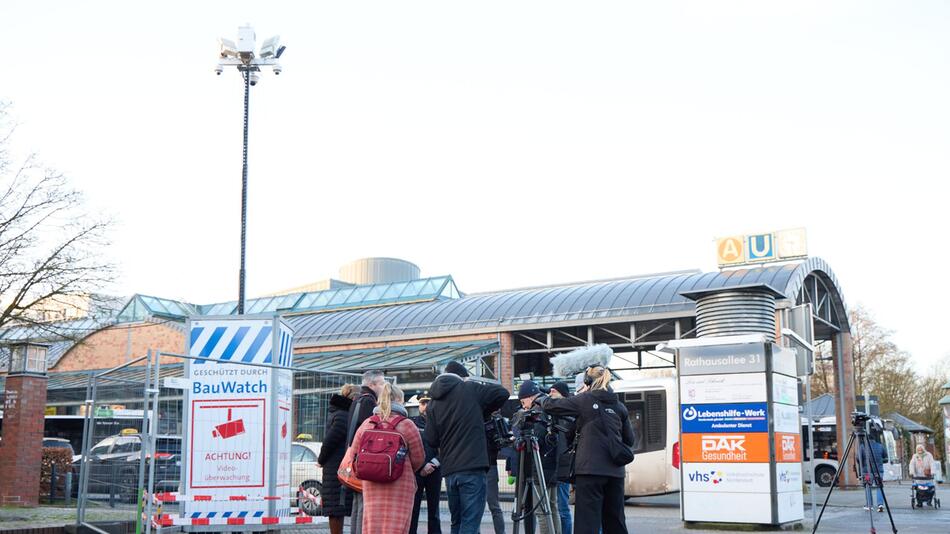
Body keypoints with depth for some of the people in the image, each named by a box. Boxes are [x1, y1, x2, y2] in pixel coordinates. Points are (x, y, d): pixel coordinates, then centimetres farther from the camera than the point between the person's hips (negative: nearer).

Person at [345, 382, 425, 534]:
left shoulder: (366, 424, 7)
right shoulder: (406, 425, -5)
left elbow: (353, 453, 12)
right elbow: (418, 459, -1)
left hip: (371, 486, 4)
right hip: (400, 486, -4)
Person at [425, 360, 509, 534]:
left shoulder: (434, 402, 11)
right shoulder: (470, 389, 0)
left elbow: (431, 440, 7)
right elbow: (503, 393, 2)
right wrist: (483, 412, 14)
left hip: (449, 470, 5)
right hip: (472, 468, -5)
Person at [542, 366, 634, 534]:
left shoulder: (584, 400, -1)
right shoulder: (619, 406, 11)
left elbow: (550, 406, 4)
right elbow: (629, 440, 14)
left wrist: (544, 398, 24)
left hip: (590, 470, -5)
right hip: (615, 471, 5)